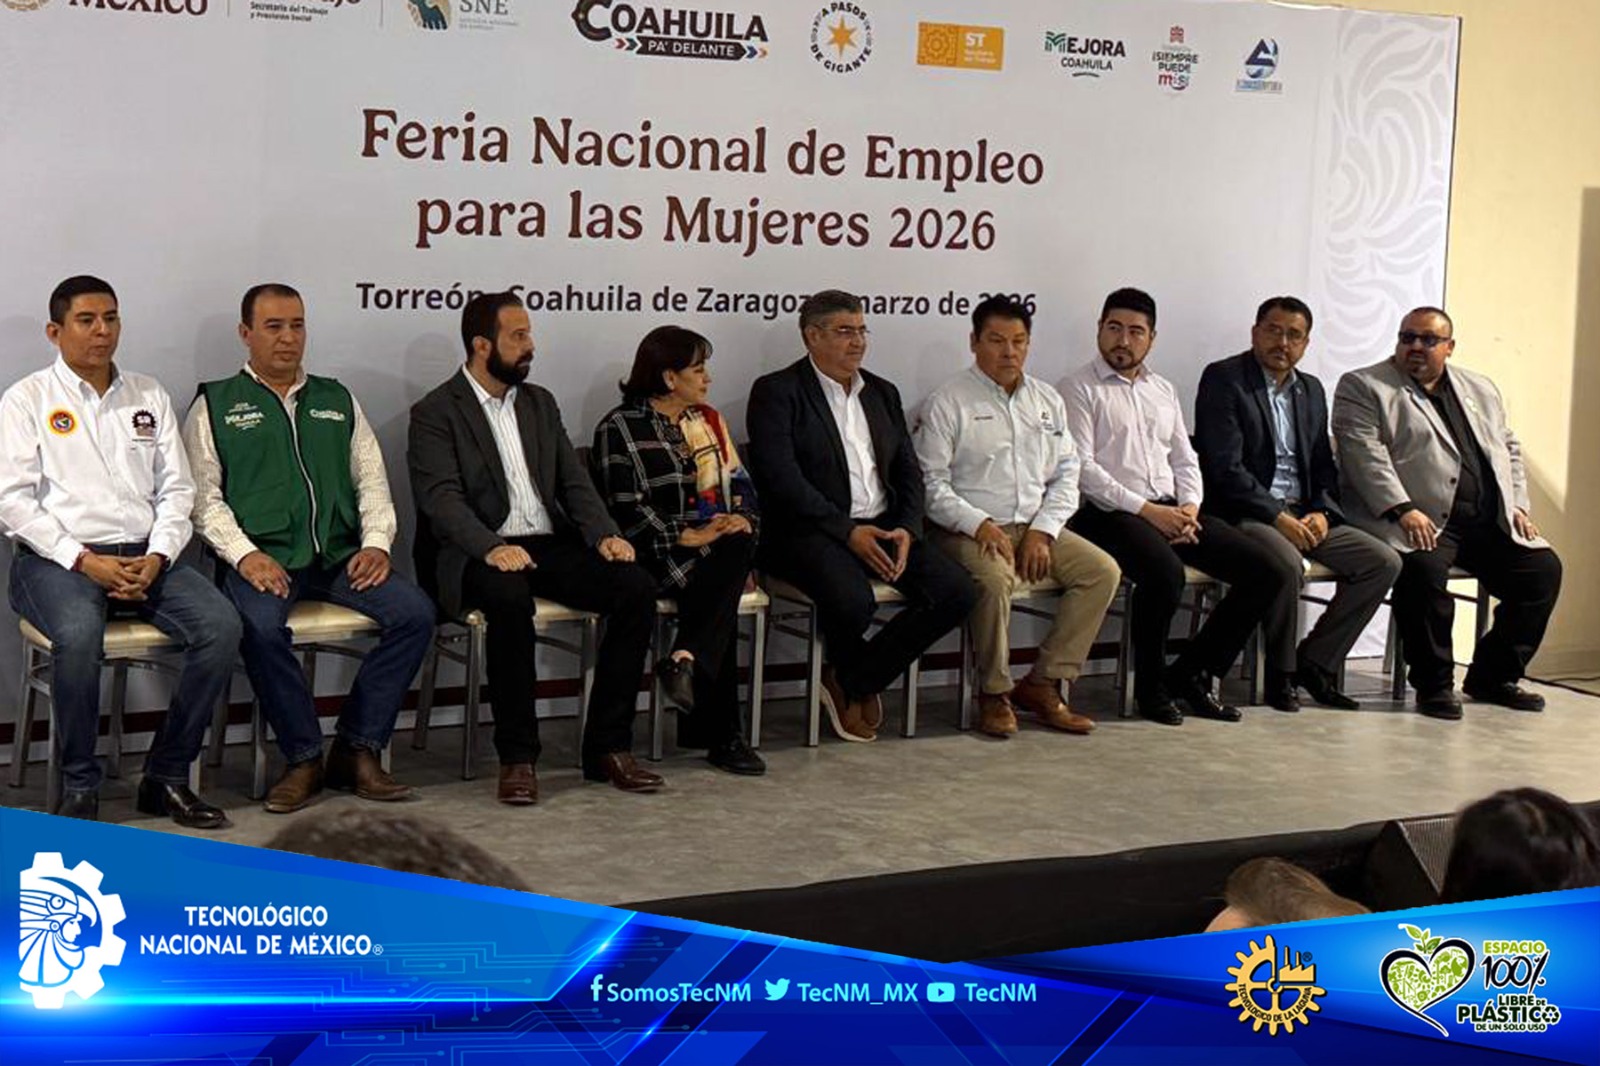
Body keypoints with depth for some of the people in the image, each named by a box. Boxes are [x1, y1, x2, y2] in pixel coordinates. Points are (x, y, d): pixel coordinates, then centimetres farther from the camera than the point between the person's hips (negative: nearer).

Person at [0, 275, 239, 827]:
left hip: (143, 556, 4)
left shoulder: (149, 396, 17)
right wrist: (84, 561, -14)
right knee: (79, 633, -37)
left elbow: (175, 489, 12)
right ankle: (79, 787, -19)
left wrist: (157, 557, -6)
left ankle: (166, 776, -11)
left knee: (220, 624, -22)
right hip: (58, 558, -4)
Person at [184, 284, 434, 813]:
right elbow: (203, 495, 2)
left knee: (415, 611, -22)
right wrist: (244, 554, -13)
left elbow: (372, 481, 19)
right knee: (261, 626, -36)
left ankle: (358, 750, -14)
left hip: (340, 555, 4)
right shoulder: (215, 405, 12)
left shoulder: (337, 401, 23)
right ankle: (304, 758, -18)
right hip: (263, 559, -3)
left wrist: (376, 543, 1)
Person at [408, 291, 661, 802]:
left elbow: (574, 481, 15)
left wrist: (605, 535, -5)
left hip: (551, 546, 6)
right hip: (481, 553, -6)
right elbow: (441, 497, -12)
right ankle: (517, 756, -26)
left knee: (636, 586, -19)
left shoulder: (540, 402, 20)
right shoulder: (435, 413, 1)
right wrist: (491, 547, -30)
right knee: (510, 597, -39)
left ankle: (608, 745, -13)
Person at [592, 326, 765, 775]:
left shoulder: (707, 420, 22)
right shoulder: (621, 428, -1)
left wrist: (743, 520, -2)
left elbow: (739, 485, 19)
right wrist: (687, 537, -19)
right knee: (723, 589, -31)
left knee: (738, 547, -31)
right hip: (656, 554, -5)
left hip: (715, 543, 6)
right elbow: (625, 510, -10)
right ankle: (722, 732, -28)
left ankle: (686, 660, -36)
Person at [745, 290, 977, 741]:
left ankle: (851, 682, -1)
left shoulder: (882, 393, 20)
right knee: (851, 600, -35)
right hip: (812, 531, -6)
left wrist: (906, 529, -5)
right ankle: (860, 681, 3)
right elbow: (782, 479, -12)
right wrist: (849, 532, -18)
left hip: (883, 528, 6)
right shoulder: (776, 392, -1)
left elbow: (909, 471, 16)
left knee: (956, 591, -16)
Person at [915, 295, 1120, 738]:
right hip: (969, 531, -6)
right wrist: (980, 526, -20)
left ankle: (1042, 684, -8)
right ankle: (994, 693, -15)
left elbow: (1066, 476, 13)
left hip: (1035, 528, 6)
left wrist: (1041, 531, -3)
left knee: (1102, 569, -13)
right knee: (994, 578, -35)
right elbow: (931, 484, -8)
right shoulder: (948, 402, -2)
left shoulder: (1048, 401, 15)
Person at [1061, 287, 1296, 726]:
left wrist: (1189, 508, -1)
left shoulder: (1163, 390, 23)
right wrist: (1147, 510, -15)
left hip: (1173, 511, 7)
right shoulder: (1079, 389, 2)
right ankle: (1150, 686, -13)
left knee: (1274, 572, -9)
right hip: (1111, 514, -7)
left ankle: (1192, 673, 0)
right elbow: (1081, 468, -9)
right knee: (1165, 573, -39)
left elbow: (1185, 460, 21)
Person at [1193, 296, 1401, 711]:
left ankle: (1314, 662, 0)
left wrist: (1321, 512, -2)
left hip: (1304, 515, 7)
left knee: (1384, 561, -7)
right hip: (1245, 514, -7)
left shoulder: (1312, 390, 17)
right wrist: (1278, 517, -18)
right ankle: (1281, 675, -14)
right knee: (1285, 561, -36)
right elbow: (1225, 466, -14)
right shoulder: (1223, 379, -5)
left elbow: (1323, 464, 19)